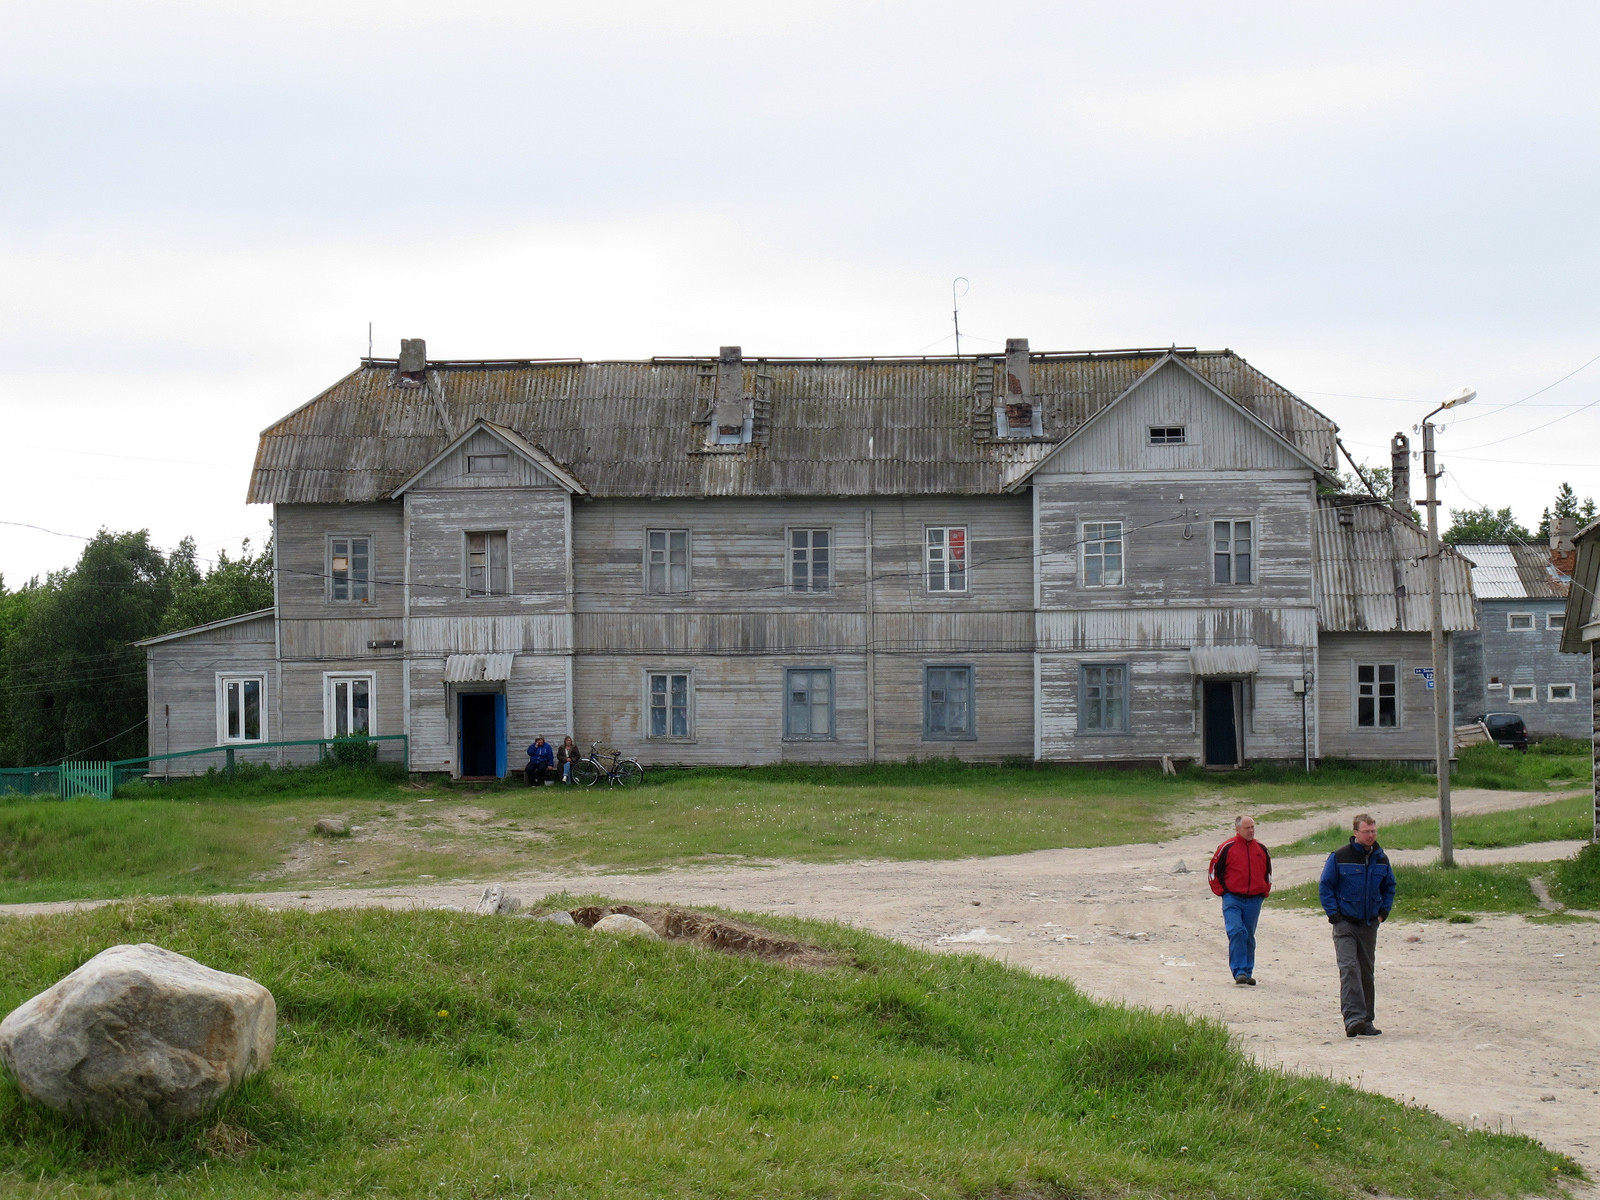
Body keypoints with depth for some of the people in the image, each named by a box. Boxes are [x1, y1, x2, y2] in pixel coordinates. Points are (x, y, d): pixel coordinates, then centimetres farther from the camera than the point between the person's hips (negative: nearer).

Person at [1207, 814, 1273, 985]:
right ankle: (1239, 972, -17)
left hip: (1254, 901, 4)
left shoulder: (1261, 849, 10)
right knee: (1236, 932, -17)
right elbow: (1214, 871, 2)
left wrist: (1264, 892, 13)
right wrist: (1222, 891, -3)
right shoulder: (1227, 848, -3)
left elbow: (1268, 872, 23)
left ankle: (1247, 973, 17)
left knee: (1249, 937, 9)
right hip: (1233, 899, -4)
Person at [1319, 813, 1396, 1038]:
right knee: (1349, 968, -17)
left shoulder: (1381, 859, 6)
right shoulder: (1339, 857, -8)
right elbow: (1326, 886, -2)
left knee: (1366, 972, 10)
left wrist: (1383, 912, 8)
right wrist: (1334, 914, -9)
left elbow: (1389, 887, 20)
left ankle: (1366, 1021, 18)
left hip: (1369, 924, 5)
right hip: (1345, 924, -5)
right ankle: (1353, 1018, -26)